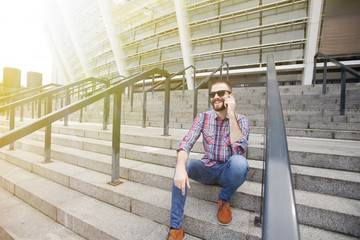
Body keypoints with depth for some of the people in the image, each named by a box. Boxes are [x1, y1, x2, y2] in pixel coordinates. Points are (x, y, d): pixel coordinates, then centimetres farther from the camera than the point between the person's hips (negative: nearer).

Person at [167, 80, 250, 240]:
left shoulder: (241, 120, -7)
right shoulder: (203, 118, -4)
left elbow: (239, 150, -25)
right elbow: (186, 144, -17)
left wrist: (231, 115, -26)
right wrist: (180, 167, -37)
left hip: (228, 172, -1)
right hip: (207, 170, 2)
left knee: (239, 161, -34)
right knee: (182, 162, -26)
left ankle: (224, 200, -2)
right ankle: (175, 227, -16)